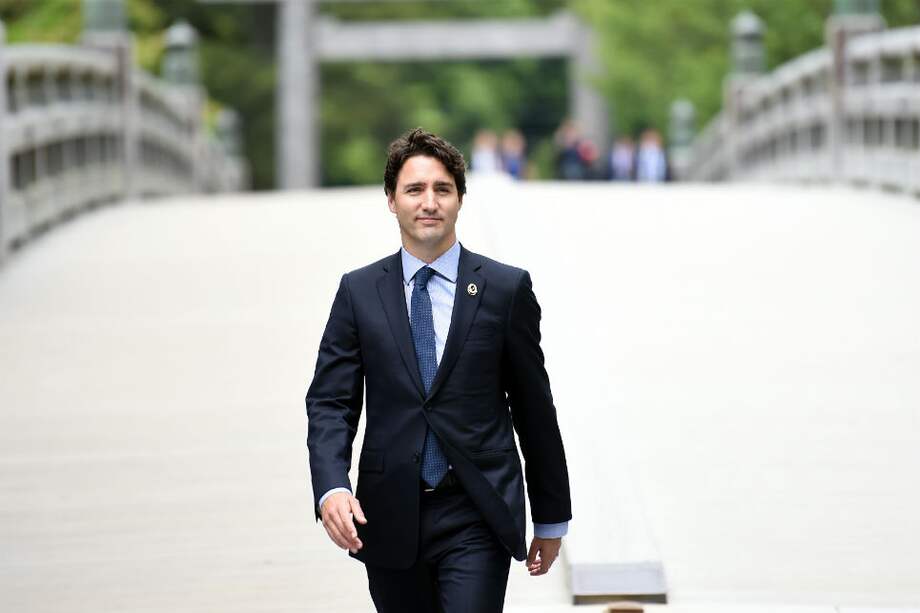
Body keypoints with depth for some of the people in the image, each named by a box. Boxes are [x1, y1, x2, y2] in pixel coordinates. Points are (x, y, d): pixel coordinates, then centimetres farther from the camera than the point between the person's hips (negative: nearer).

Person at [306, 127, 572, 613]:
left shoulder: (506, 289, 2)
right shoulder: (359, 292, 6)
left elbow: (534, 408, 6)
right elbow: (330, 402, 2)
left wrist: (551, 518, 10)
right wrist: (331, 488, -16)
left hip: (476, 519, -2)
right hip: (391, 519, 2)